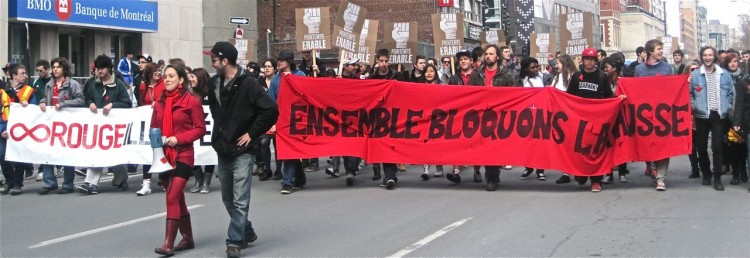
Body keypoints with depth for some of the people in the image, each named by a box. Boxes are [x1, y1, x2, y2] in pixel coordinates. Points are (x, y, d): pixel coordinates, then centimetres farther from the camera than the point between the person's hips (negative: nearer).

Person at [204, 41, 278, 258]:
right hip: (223, 150, 7)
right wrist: (219, 131, 14)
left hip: (241, 151, -7)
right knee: (228, 199, 16)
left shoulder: (248, 84, -15)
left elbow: (271, 110, -20)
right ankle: (247, 232, 32)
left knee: (240, 201, -7)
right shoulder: (215, 83, 5)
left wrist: (252, 133, -15)